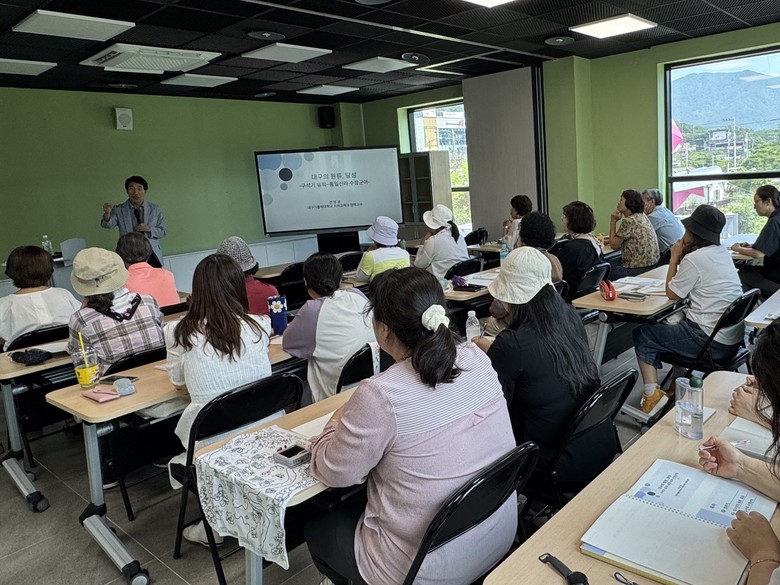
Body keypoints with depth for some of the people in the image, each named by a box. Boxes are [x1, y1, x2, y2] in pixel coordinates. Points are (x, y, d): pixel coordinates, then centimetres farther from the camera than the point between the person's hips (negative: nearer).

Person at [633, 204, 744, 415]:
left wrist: (674, 258, 2)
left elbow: (672, 293, -5)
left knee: (642, 335, 4)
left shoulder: (694, 258, -18)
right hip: (733, 336, 9)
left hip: (712, 341, -9)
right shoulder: (723, 252, 8)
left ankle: (652, 395, 0)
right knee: (677, 324, 33)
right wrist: (682, 257, 6)